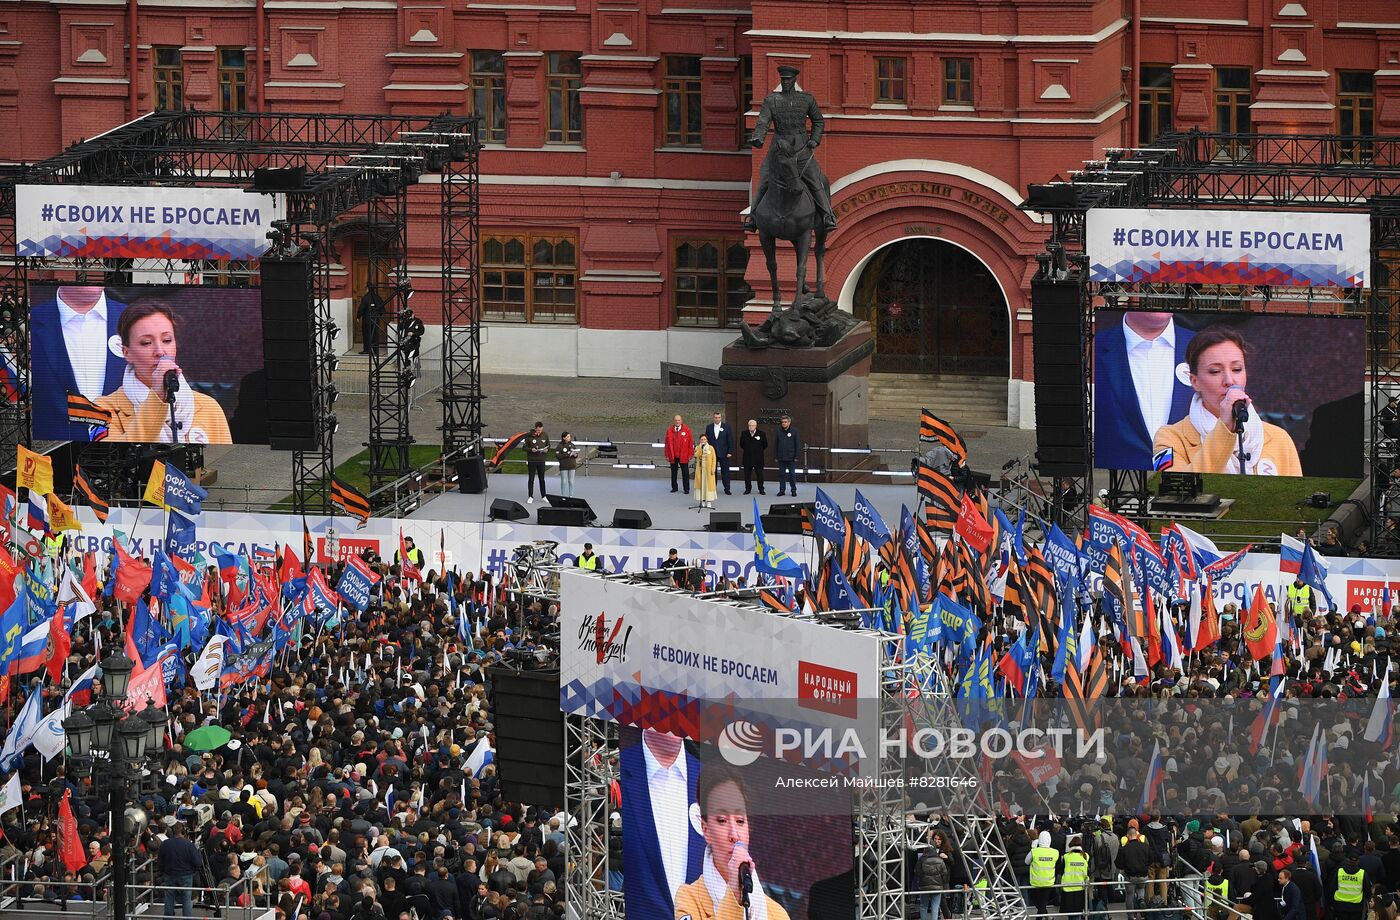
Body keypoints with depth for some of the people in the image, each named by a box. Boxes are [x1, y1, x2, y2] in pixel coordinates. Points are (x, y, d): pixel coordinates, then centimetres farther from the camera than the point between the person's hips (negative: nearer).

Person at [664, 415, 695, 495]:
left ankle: (686, 488, 9)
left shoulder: (686, 430, -1)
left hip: (683, 456, -2)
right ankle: (674, 487, 21)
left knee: (685, 473, 2)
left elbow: (690, 442, 0)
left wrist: (690, 454, -5)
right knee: (673, 472, 10)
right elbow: (667, 443, 5)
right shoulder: (669, 431, 4)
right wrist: (667, 455, 1)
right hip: (673, 456, 2)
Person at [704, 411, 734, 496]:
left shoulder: (727, 428, 1)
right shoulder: (709, 427, 7)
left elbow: (730, 441, 0)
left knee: (725, 471, 0)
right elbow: (707, 440, 8)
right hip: (712, 453, 2)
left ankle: (727, 488, 6)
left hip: (723, 453, -2)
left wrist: (730, 452, -6)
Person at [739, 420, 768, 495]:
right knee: (747, 474, 5)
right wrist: (747, 450, 11)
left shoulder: (761, 434, -5)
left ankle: (761, 489, 9)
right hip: (747, 457, 2)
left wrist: (759, 450, 5)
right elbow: (741, 444, 15)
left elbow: (765, 445, 5)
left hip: (758, 458, -2)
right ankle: (748, 488, 14)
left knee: (759, 474, 2)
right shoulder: (744, 434, 2)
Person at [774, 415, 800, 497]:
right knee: (781, 474, 6)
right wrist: (775, 456, 3)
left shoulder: (794, 431, -2)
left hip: (791, 458, -3)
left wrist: (796, 456, -6)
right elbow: (775, 444, 8)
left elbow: (798, 444, -1)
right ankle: (782, 490, 13)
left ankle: (793, 490, 11)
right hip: (781, 458, 3)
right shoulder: (779, 431, 5)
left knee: (792, 474, 2)